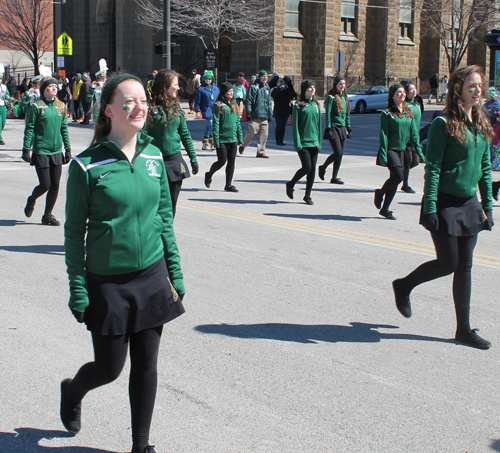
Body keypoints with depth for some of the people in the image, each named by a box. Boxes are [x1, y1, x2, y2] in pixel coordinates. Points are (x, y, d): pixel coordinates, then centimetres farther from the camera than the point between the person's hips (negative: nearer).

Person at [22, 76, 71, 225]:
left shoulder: (61, 106, 9)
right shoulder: (36, 106, -5)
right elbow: (29, 129, -5)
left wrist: (68, 149, 12)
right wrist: (26, 149, -9)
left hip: (57, 152, 4)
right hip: (41, 151, -4)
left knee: (55, 185, 2)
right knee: (45, 185, -5)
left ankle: (48, 215, 15)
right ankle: (31, 200, 27)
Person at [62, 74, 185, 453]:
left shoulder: (154, 156, 2)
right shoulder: (87, 165, -12)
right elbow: (75, 231, -6)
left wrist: (176, 273, 8)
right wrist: (78, 289, -7)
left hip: (152, 276, 4)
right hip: (107, 282, -3)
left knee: (146, 365, 9)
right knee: (109, 368, 8)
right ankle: (72, 392, 43)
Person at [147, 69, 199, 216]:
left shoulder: (176, 106, 8)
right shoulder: (151, 107, -11)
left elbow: (185, 134, 14)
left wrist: (193, 158, 14)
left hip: (175, 160, 5)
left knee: (171, 205, 10)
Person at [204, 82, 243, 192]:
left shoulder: (234, 105, 12)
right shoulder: (219, 106, -7)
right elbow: (216, 124, -10)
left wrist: (240, 138, 12)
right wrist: (216, 140, -15)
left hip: (233, 139, 6)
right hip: (222, 139, -6)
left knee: (231, 162, 4)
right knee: (222, 161, -2)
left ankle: (228, 185, 12)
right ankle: (209, 175, 26)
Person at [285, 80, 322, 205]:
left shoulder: (316, 105, 11)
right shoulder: (298, 106, -5)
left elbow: (319, 124, 16)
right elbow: (295, 125, -8)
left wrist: (319, 142, 9)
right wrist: (297, 143, -13)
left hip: (314, 143, 5)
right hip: (303, 143, -5)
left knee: (312, 170, 3)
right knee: (307, 168, -11)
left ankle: (307, 196, 13)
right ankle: (290, 184, 15)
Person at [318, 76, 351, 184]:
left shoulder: (345, 97, 15)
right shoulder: (331, 97, -7)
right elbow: (328, 114, -11)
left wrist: (348, 128, 16)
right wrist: (328, 128, -16)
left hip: (342, 128, 7)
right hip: (334, 128, -7)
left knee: (340, 154, 4)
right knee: (338, 153, -12)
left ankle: (334, 177, 11)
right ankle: (323, 168, 11)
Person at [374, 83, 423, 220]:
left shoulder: (409, 113, 10)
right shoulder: (387, 113, -7)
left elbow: (413, 134, 12)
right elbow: (384, 134, -10)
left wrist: (419, 151, 6)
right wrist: (383, 155, -16)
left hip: (402, 151, 6)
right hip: (391, 150, -6)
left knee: (395, 180, 6)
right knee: (398, 176, -20)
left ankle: (385, 209, 17)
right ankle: (380, 192, 8)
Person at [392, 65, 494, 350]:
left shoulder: (482, 124, 9)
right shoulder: (444, 124, -11)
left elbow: (485, 167, 14)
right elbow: (433, 167, -13)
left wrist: (488, 206, 11)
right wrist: (430, 207, -17)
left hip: (469, 203, 6)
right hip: (445, 202, -6)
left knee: (465, 267, 8)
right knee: (448, 263, -3)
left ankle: (464, 329, 15)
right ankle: (404, 286, 24)